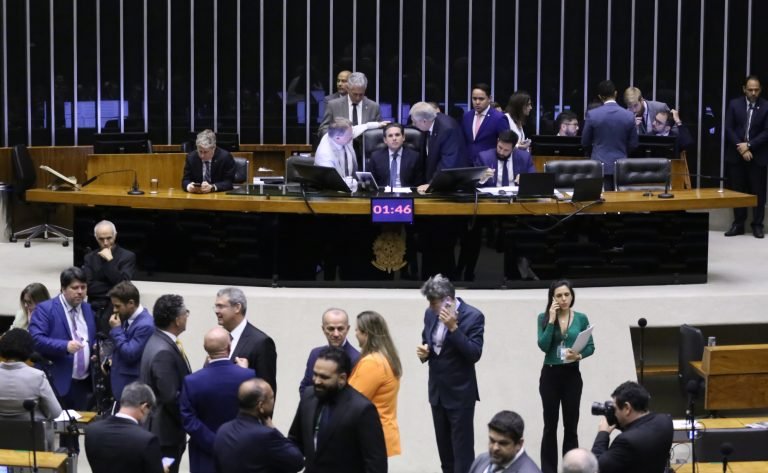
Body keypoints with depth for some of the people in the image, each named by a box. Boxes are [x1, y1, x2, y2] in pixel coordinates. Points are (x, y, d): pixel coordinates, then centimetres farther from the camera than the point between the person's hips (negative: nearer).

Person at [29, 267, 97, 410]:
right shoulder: (45, 309, -5)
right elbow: (35, 339, -16)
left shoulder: (89, 309, 14)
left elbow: (95, 339, 23)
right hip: (58, 383, -6)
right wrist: (65, 346, -27)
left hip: (85, 383, 6)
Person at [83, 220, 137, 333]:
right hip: (95, 308, 2)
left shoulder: (128, 256, 4)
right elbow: (87, 287, 0)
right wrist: (112, 287, -7)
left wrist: (109, 260, -10)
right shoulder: (90, 257, 13)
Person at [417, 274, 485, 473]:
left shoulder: (473, 316, -16)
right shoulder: (430, 313, 3)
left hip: (460, 393, -6)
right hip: (437, 391, 7)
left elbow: (474, 354, -22)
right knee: (444, 446, 17)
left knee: (462, 448, -2)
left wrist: (453, 327, -30)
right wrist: (424, 351, -6)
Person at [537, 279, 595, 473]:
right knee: (550, 426, 4)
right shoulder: (544, 317, -2)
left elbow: (590, 346, 3)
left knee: (571, 425, 3)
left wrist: (579, 355, -17)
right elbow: (543, 346, -14)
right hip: (550, 374, -1)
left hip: (572, 375, 1)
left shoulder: (581, 318, 1)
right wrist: (551, 320, -16)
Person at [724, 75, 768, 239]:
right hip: (736, 155, 2)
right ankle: (738, 224, 12)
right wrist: (741, 148, -11)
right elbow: (728, 128, -1)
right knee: (737, 190, 5)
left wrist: (749, 145, -13)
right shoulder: (734, 104, 4)